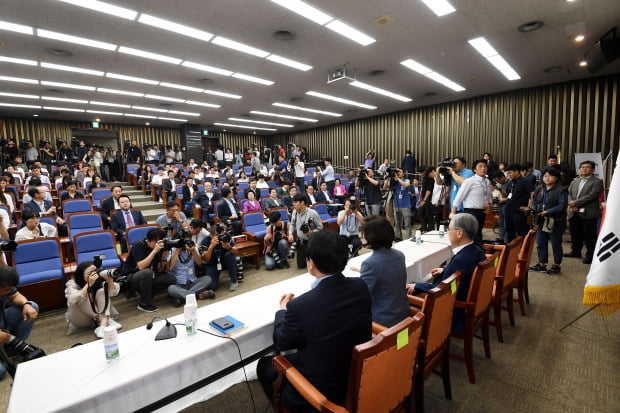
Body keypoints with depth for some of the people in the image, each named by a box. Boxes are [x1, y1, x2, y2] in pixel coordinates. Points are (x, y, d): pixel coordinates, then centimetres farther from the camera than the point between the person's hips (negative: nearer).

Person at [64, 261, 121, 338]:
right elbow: (73, 301, -38)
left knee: (102, 291, -23)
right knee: (79, 301, -29)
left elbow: (114, 292, -21)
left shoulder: (99, 280, -12)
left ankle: (103, 324, -38)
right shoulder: (72, 284, -18)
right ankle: (107, 320, -28)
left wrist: (109, 281, -39)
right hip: (81, 320, -1)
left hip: (99, 313, 2)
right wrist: (89, 284, -47)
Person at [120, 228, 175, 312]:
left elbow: (159, 270, -3)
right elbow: (141, 267, -33)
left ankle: (136, 291, 1)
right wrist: (154, 251, -35)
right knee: (147, 272, -38)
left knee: (172, 280, -12)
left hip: (148, 276, 6)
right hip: (129, 277, -6)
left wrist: (164, 258, -20)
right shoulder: (138, 246, -19)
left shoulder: (159, 248, -4)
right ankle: (145, 304, -17)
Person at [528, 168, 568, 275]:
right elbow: (534, 201, 11)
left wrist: (547, 212, -21)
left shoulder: (561, 190, -10)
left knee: (556, 244, 7)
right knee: (540, 243, 11)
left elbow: (562, 206, -16)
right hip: (541, 221, 6)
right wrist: (534, 210, -7)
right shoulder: (539, 189, 7)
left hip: (555, 222, -5)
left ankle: (557, 265, 22)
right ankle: (542, 264, 23)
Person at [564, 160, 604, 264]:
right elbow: (569, 193, 8)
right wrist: (571, 204, -9)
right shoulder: (575, 181, 15)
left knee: (589, 236, 1)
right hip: (574, 213, 5)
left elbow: (591, 196, -14)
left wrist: (575, 203, -17)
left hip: (588, 214, -5)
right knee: (575, 234, 15)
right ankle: (576, 251, 29)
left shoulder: (597, 182, -3)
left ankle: (590, 255, 13)